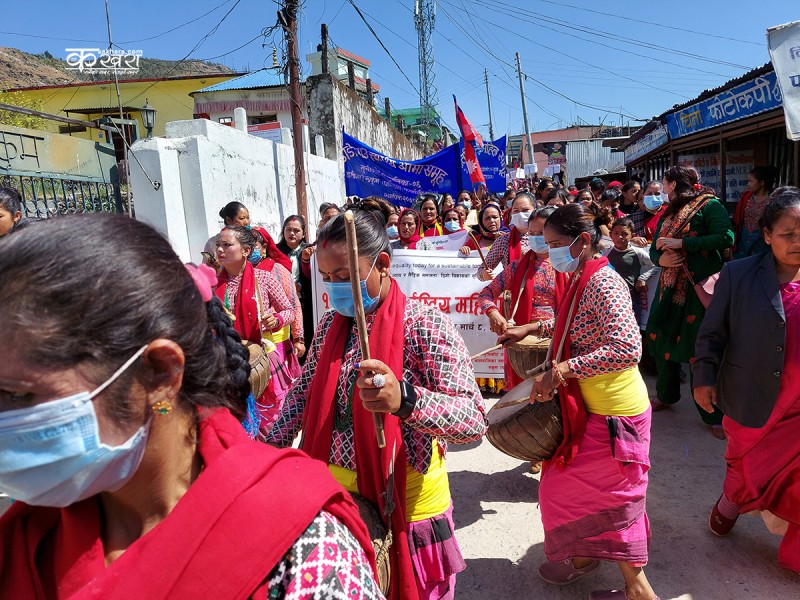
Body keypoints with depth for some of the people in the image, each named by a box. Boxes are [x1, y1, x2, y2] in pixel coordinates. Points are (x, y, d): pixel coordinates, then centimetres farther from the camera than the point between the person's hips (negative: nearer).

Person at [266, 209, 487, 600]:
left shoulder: (426, 325, -19)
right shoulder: (330, 324, 1)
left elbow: (475, 421, -29)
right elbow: (303, 393, 12)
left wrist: (403, 399, -45)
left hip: (405, 505, -5)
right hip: (335, 497, 5)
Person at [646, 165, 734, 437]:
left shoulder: (709, 205, -5)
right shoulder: (668, 213, 17)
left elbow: (726, 238, -18)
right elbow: (654, 249, 14)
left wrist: (681, 243, -19)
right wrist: (660, 258, -9)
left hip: (700, 287, -7)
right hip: (670, 285, 7)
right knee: (661, 339, 12)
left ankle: (713, 415, 8)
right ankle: (666, 394, 33)